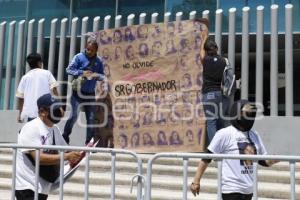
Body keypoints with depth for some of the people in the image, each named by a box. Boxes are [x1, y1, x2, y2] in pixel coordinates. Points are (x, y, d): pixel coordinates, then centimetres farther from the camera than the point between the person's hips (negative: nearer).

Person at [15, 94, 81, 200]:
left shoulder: (55, 129, 6)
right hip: (27, 187, -8)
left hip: (43, 188, 8)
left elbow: (65, 150, 11)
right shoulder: (31, 128, -18)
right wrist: (66, 156, -29)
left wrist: (79, 154, -10)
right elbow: (39, 158, -26)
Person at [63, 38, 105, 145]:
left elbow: (102, 76, 8)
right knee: (74, 115, -12)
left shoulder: (99, 61, 5)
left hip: (90, 94, 4)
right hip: (78, 92, -3)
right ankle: (65, 138, 6)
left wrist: (97, 76, -15)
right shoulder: (79, 57, -4)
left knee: (91, 118, 6)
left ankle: (89, 142, 17)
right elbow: (69, 69, -5)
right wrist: (81, 73, -18)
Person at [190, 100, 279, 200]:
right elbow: (207, 158, -10)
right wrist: (196, 181, -12)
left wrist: (271, 160, -7)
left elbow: (262, 160, 16)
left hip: (249, 190, 7)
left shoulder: (254, 135, 10)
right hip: (232, 189, -7)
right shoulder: (225, 134, -10)